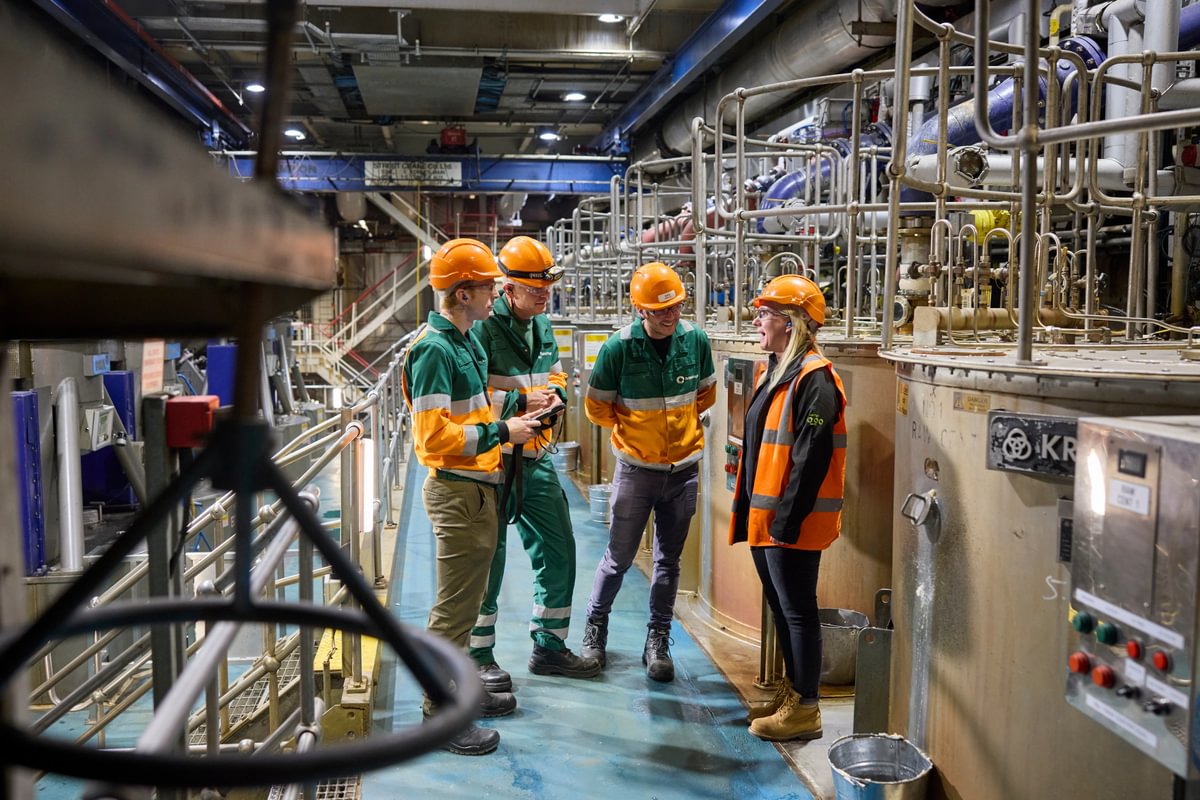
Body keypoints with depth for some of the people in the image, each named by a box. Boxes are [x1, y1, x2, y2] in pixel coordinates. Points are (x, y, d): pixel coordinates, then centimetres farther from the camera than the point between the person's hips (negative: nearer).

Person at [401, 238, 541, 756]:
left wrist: (510, 426, 8)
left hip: (476, 488, 10)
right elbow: (434, 436, -24)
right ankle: (441, 714, 9)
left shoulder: (463, 343, 13)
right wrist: (500, 432, -18)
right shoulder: (434, 350, -19)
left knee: (468, 599, 20)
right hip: (457, 492, -10)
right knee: (455, 606, -1)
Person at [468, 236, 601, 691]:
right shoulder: (483, 327, -14)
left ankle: (550, 646, 29)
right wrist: (521, 402, -20)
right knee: (487, 560, 3)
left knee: (558, 552, 13)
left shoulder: (542, 327, 12)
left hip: (536, 461, 8)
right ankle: (480, 657, 18)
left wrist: (556, 395, 1)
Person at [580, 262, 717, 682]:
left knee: (668, 560, 11)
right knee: (619, 557, 7)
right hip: (636, 468, -2)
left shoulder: (695, 340, -5)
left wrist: (678, 423, 8)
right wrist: (635, 427, 5)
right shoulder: (619, 347, -14)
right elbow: (597, 407, -2)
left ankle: (658, 642, 23)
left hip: (683, 468, 3)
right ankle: (595, 625, 29)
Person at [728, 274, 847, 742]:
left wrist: (787, 518, -22)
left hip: (792, 523, -10)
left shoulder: (814, 379, -17)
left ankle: (805, 710, 12)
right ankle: (792, 694, 32)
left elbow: (811, 457, -22)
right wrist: (750, 509, 18)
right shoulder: (774, 373, 15)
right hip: (764, 517, 10)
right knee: (780, 609, 18)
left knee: (798, 612, 0)